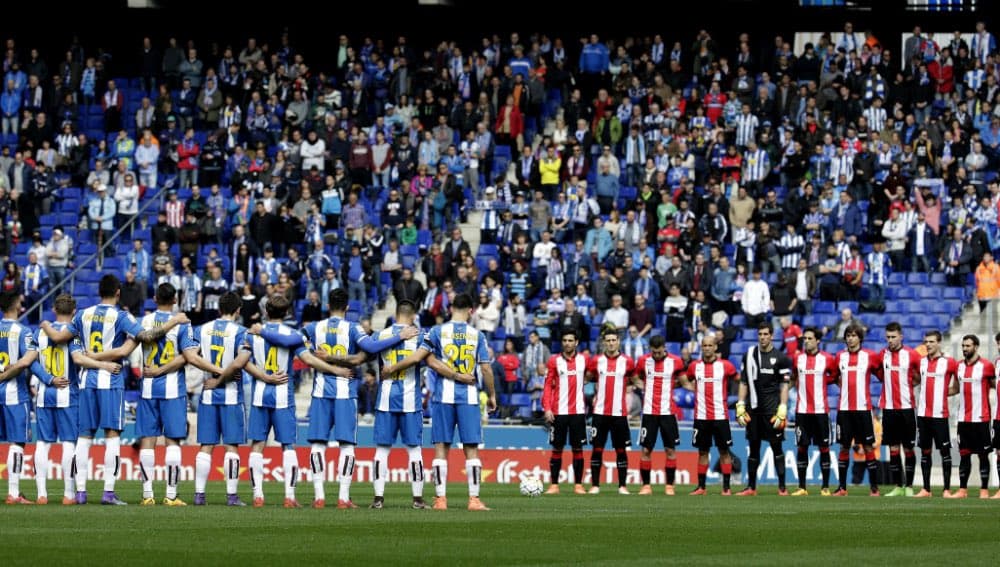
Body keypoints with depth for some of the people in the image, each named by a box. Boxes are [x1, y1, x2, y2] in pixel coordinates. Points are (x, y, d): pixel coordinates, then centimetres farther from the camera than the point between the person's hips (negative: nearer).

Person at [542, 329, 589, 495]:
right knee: (557, 449, 1)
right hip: (559, 412, -1)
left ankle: (578, 485, 6)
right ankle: (554, 485, 5)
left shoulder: (583, 359, 5)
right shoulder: (554, 361, 1)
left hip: (578, 411, 1)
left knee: (578, 448, 2)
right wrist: (547, 408, -9)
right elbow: (548, 386, -1)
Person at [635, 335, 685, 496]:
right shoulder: (643, 360, 1)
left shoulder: (675, 362, -2)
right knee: (646, 449, -1)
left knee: (670, 449, 1)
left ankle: (669, 485, 8)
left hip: (668, 411, 0)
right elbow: (637, 378, 16)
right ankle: (646, 485, 6)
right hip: (649, 411, 1)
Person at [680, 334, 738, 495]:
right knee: (702, 451, 7)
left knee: (724, 451, 0)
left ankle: (726, 487, 3)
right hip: (701, 415, 2)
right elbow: (685, 380, 23)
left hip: (720, 415, -2)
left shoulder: (725, 366, -1)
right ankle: (701, 487, 11)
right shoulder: (695, 366, 6)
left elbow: (739, 380, 10)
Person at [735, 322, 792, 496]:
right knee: (753, 447, 7)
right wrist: (740, 406, 5)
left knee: (776, 447, -3)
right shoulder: (749, 355, 9)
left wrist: (782, 410, -9)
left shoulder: (781, 358, 0)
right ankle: (751, 487, 12)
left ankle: (782, 486, -1)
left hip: (772, 408, -3)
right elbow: (743, 383, 12)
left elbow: (784, 386, -1)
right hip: (754, 409, 3)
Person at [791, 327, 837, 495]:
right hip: (802, 410, 2)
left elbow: (834, 376, 13)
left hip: (821, 410, -2)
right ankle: (802, 487, 7)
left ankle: (826, 487, 5)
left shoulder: (827, 359, -1)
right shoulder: (797, 358, 6)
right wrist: (801, 388, 11)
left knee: (824, 448, 0)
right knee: (802, 447, 2)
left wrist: (821, 381, 3)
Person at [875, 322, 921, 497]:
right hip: (888, 407, 3)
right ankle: (897, 487, 8)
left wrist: (908, 382, -4)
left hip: (906, 407, -3)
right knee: (893, 448, 4)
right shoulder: (882, 355, 8)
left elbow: (921, 377, 5)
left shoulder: (912, 355, -3)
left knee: (908, 448, 0)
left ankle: (909, 486, 6)